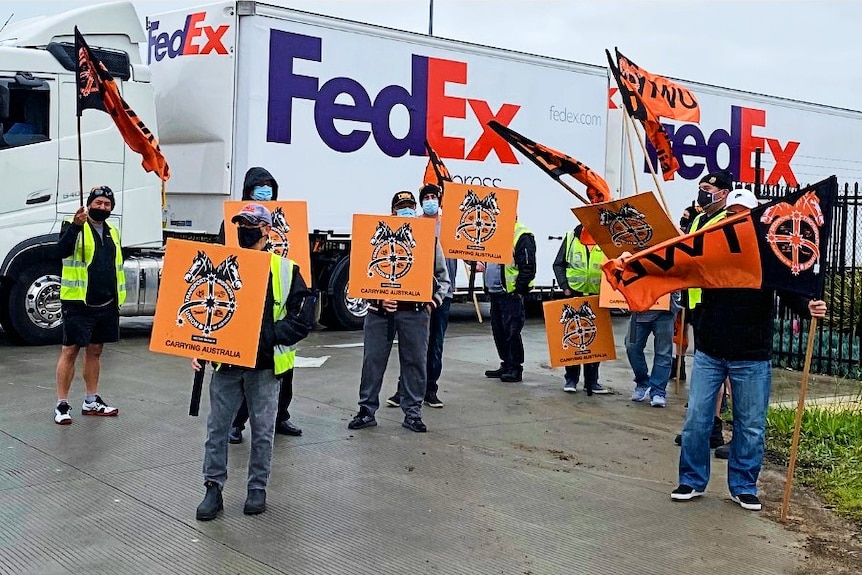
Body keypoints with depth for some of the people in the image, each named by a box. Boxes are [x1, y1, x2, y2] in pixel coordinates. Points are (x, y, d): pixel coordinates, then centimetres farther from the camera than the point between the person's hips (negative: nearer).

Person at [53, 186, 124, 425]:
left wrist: (118, 298, 18)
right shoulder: (74, 226, -6)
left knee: (95, 351, 14)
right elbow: (62, 251, -26)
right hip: (78, 303, -6)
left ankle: (91, 401, 23)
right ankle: (61, 405, 4)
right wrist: (76, 225, -40)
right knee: (70, 351, -2)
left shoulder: (113, 232, 14)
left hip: (106, 305, 6)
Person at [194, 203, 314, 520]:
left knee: (262, 430, 9)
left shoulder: (285, 270, -2)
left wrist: (267, 334, -16)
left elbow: (303, 318, -5)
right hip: (226, 363, 2)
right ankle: (213, 489, 18)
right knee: (217, 428, 5)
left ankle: (257, 489, 23)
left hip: (264, 365, -2)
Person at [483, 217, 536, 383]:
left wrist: (518, 289, -16)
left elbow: (528, 268, -15)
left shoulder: (522, 236, -12)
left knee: (511, 330, -7)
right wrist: (487, 286, 19)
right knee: (498, 330, 13)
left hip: (511, 293, -9)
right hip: (495, 292, 9)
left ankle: (515, 368, 1)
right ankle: (506, 365, 22)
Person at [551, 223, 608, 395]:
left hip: (597, 297, 0)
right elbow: (558, 264, 7)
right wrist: (565, 286, -4)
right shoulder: (571, 237, 4)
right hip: (573, 295, 0)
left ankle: (591, 380, 15)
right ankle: (571, 379, 14)